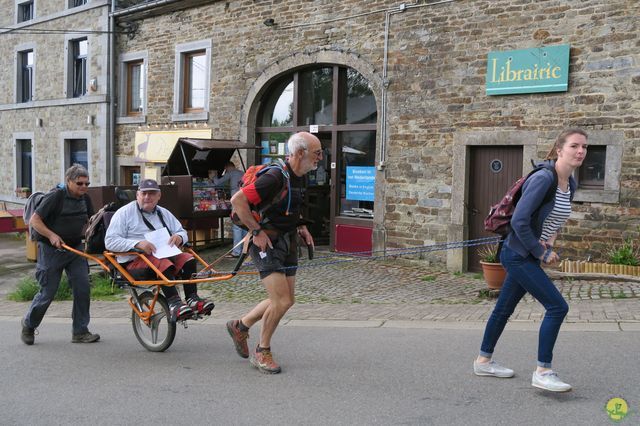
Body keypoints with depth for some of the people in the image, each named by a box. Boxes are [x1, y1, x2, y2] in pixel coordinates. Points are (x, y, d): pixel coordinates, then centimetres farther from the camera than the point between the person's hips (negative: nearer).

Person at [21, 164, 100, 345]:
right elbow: (34, 220, -15)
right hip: (51, 250, -6)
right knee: (48, 292, 1)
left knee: (82, 288, -4)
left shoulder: (85, 199, 5)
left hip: (75, 249, 6)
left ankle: (80, 331, 5)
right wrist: (51, 235, -24)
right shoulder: (56, 197, -14)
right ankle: (29, 324, 27)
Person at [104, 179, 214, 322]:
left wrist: (179, 237, -5)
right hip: (135, 260, -6)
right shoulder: (125, 213, 2)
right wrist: (137, 244, -23)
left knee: (188, 259, -21)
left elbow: (183, 232, 23)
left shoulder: (164, 213, 21)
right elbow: (110, 241, -8)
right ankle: (174, 303, -42)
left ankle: (192, 299, -26)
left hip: (165, 255, 6)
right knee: (164, 264, -36)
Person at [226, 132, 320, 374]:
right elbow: (237, 200, -25)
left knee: (286, 300, 11)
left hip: (288, 241, 9)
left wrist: (301, 227, 13)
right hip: (267, 243, -9)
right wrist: (257, 231, -23)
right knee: (281, 301, -11)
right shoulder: (275, 178, -22)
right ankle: (262, 352, 10)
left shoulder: (300, 176, 7)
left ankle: (240, 326, 30)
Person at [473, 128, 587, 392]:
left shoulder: (570, 185, 6)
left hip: (529, 257, 8)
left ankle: (483, 361, 31)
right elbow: (519, 222, -23)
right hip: (519, 255, -8)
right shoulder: (543, 178, -20)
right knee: (557, 307, -11)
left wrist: (551, 239, 1)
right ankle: (542, 373, -3)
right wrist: (542, 254, -14)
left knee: (504, 309, 17)